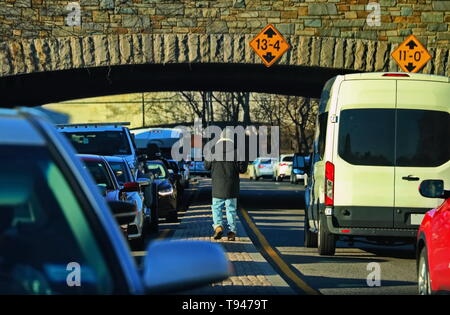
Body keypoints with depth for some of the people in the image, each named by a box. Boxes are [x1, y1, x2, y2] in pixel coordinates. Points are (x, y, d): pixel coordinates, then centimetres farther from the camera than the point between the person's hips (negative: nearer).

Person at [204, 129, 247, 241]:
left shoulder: (213, 150, -3)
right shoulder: (236, 151, -6)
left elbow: (207, 166, 7)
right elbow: (242, 169, -6)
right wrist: (245, 162, 13)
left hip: (217, 186, 0)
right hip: (232, 186, 0)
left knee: (216, 207, 10)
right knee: (231, 208, 7)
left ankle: (218, 226, -11)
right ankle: (232, 231, 4)